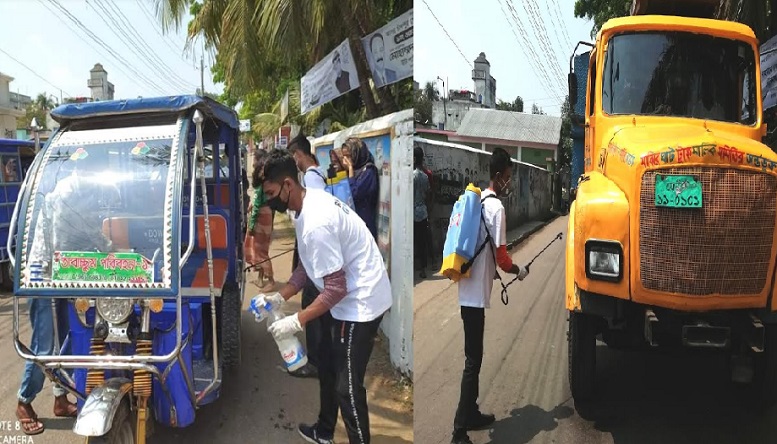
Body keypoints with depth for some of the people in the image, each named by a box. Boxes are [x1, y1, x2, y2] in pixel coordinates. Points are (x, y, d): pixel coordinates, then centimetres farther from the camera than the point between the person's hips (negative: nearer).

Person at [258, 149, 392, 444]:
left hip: (359, 303, -11)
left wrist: (297, 321, -20)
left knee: (347, 385, 0)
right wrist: (280, 296, 5)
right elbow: (309, 264, 12)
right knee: (326, 365, 24)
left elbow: (336, 289, -27)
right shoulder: (310, 202, 2)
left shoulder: (315, 223, -30)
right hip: (345, 298, 11)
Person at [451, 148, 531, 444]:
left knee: (473, 357, 18)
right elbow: (501, 257, -12)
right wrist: (519, 271, 6)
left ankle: (471, 414, 30)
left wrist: (492, 270, 26)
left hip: (468, 290, 9)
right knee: (473, 360, -4)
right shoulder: (496, 207, -13)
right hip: (477, 294, -9)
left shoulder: (478, 201, 13)